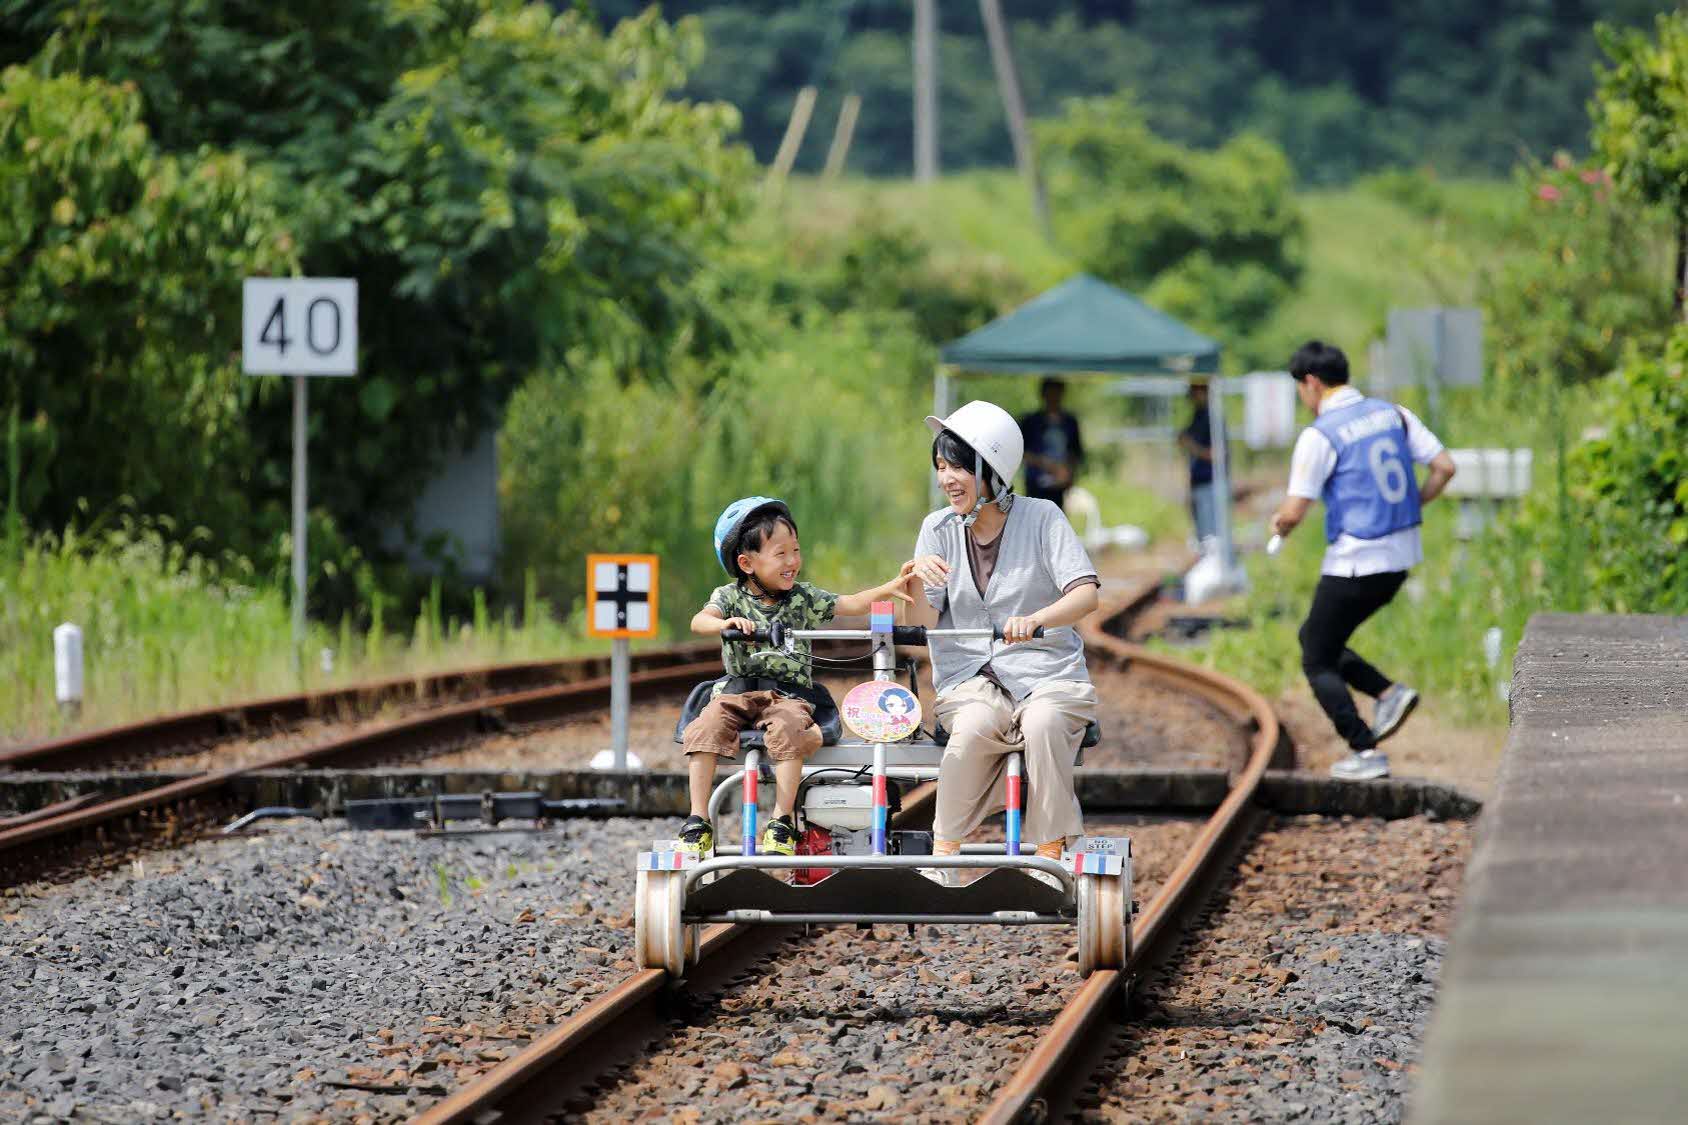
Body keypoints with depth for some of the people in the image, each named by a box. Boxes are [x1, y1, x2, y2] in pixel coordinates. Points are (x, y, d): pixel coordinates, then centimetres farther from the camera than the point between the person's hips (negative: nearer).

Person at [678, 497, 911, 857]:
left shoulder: (803, 598, 10)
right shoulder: (730, 596, 6)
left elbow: (850, 604, 2)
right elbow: (699, 621, -12)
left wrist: (888, 590, -14)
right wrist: (726, 623, -33)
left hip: (788, 695, 0)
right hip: (736, 691, 0)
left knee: (788, 730, -33)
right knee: (704, 730, -27)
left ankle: (782, 821, -28)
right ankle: (698, 823, -22)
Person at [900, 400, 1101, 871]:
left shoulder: (1041, 518, -1)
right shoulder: (938, 528, 7)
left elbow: (1086, 594, -13)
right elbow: (922, 621, -1)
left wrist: (1034, 619, -33)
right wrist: (913, 580, -24)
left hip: (1046, 671, -1)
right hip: (969, 677, 1)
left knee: (1043, 724, -36)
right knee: (973, 727, -34)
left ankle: (1050, 853, -26)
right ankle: (944, 852, -25)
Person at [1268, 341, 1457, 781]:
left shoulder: (1319, 436, -13)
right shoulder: (1392, 414, 7)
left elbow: (1293, 512, -14)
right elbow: (1444, 468, 5)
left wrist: (1279, 524, 8)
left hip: (1355, 560, -8)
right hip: (1401, 555, 8)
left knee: (1317, 660, 7)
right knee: (1314, 637, 22)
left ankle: (1365, 752, 0)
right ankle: (1389, 692, 7)